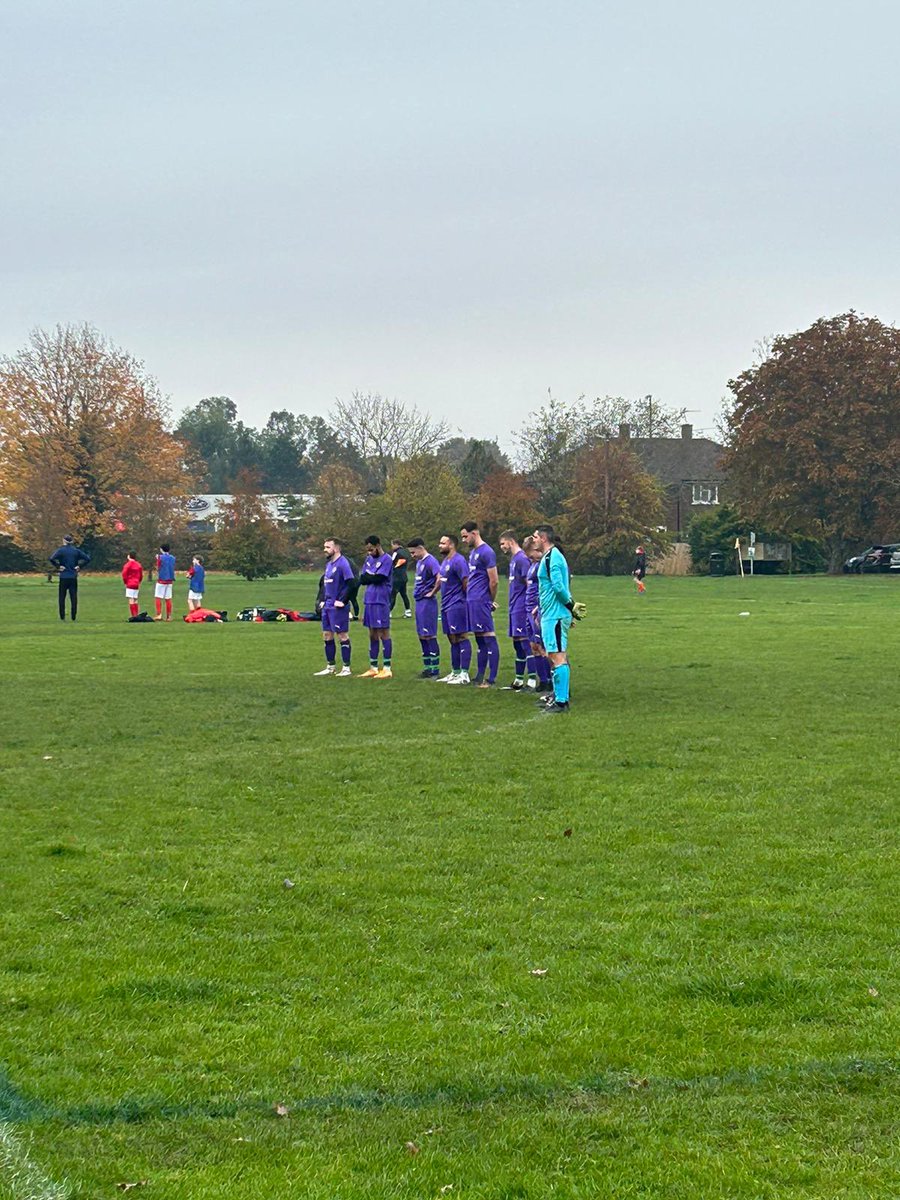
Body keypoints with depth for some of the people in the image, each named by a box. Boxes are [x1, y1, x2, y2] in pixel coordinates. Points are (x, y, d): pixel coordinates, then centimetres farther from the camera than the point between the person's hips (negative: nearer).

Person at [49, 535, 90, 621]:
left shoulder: (61, 550, -6)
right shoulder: (76, 550, 4)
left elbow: (52, 558, -22)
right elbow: (87, 559, 1)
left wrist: (58, 566, -11)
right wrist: (80, 566, 3)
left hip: (64, 577, -2)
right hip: (73, 577, 2)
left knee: (62, 597, 6)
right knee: (73, 597, 6)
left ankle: (62, 616, 4)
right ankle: (73, 616, 3)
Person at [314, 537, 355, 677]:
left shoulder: (343, 563, -15)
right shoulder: (328, 564, 13)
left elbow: (352, 583, -20)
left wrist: (342, 601, -18)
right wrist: (323, 600, 15)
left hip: (338, 607, -9)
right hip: (327, 607, 9)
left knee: (342, 636, -1)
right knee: (327, 636, 12)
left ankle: (346, 668, 5)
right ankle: (330, 667, 21)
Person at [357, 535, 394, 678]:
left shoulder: (386, 560, -9)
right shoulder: (369, 559, 15)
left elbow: (378, 579, -17)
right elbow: (362, 579, 10)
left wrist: (368, 576, 0)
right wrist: (373, 577, -6)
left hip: (381, 602, -8)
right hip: (369, 601, 8)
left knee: (383, 633, -5)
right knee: (372, 635, 11)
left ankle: (387, 669, -2)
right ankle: (373, 668, 17)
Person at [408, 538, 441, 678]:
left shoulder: (430, 561, -15)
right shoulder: (419, 562, 15)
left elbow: (440, 579, -28)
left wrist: (432, 593, -17)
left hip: (427, 602, -10)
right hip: (419, 602, 10)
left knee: (429, 635, -7)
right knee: (422, 636, 12)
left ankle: (435, 670, -3)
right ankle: (427, 668, 18)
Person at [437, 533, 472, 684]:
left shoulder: (458, 561, -15)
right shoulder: (445, 561, 17)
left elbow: (466, 583, -18)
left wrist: (461, 599, -8)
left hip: (456, 605, -10)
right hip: (446, 606, 10)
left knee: (461, 638, -9)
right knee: (452, 640, 14)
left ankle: (464, 674, -10)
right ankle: (455, 672, 21)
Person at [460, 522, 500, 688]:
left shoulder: (486, 552, -13)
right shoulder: (472, 552, 17)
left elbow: (493, 581, -13)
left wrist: (491, 601, -1)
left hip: (480, 602, -10)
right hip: (471, 601, 10)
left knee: (488, 638, -8)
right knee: (479, 640, 13)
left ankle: (491, 679, -8)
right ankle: (480, 676, 17)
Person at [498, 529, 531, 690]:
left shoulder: (521, 559, -14)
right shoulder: (513, 559, 16)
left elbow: (529, 584, -18)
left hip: (520, 608, -10)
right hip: (514, 608, 10)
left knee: (524, 642, -10)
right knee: (517, 643, 13)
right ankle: (519, 681, 19)